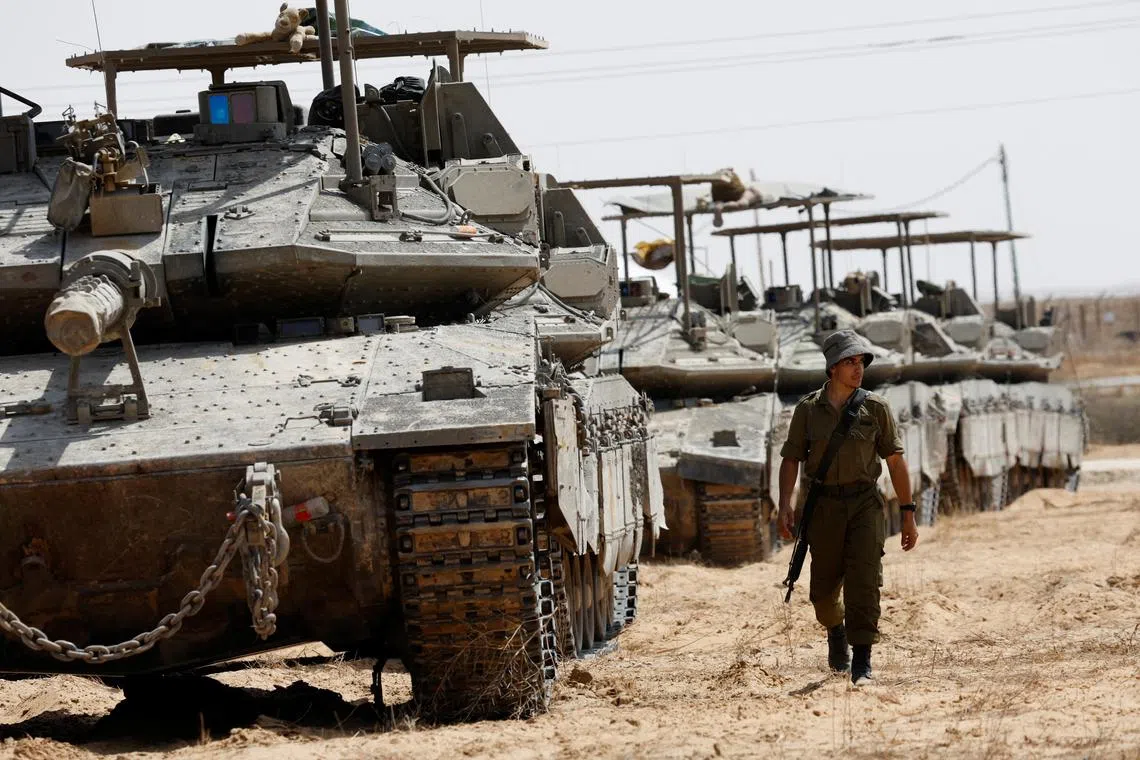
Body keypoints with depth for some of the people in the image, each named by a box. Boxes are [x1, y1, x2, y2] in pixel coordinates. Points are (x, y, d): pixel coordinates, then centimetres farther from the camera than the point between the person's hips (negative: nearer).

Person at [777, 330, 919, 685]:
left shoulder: (875, 408, 3)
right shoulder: (808, 409, 3)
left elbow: (895, 460, 5)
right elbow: (791, 459, 5)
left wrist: (908, 513, 3)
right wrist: (784, 506, -8)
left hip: (865, 503, -1)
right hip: (824, 506, 1)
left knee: (864, 582, -13)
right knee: (823, 589, 7)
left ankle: (862, 662, -11)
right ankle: (836, 629, 39)